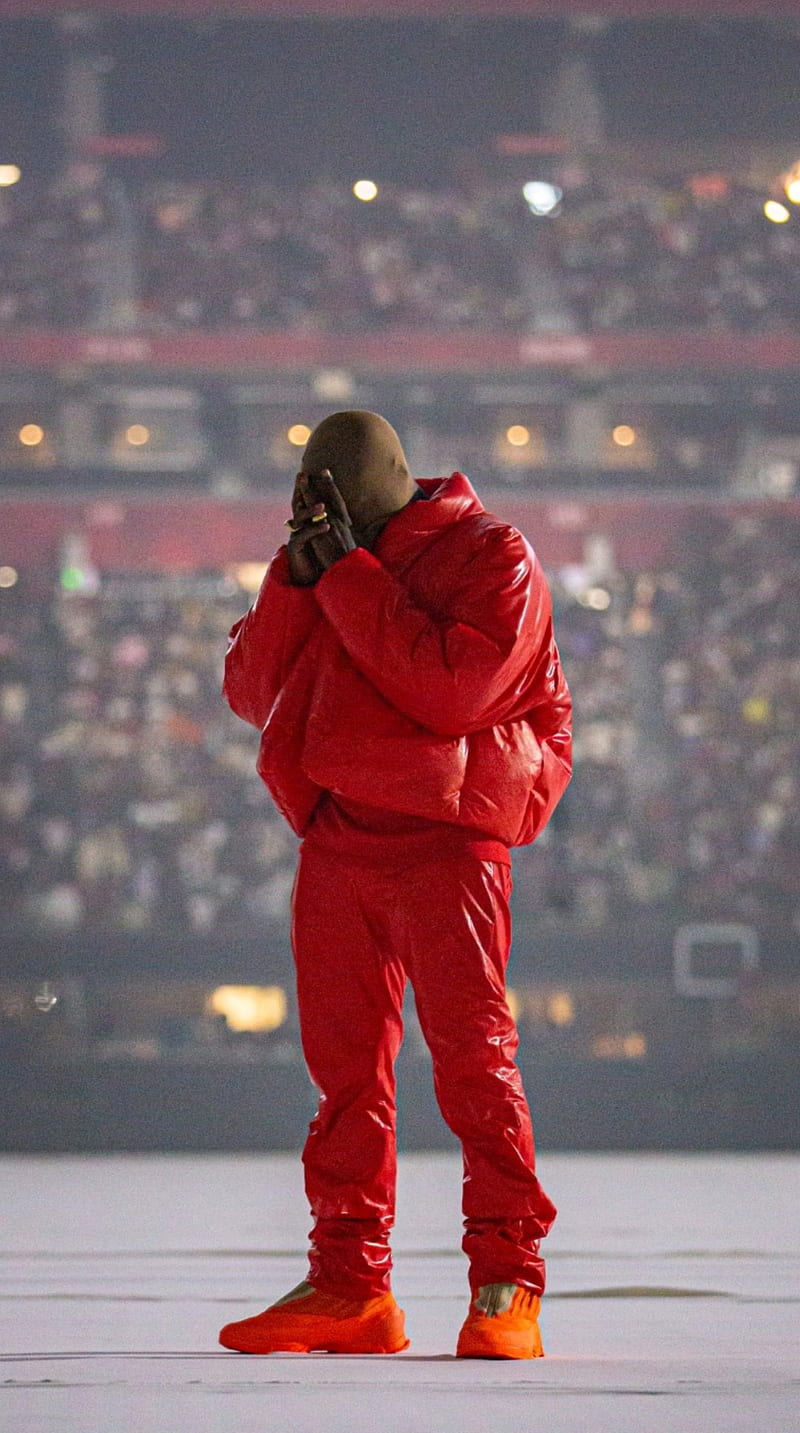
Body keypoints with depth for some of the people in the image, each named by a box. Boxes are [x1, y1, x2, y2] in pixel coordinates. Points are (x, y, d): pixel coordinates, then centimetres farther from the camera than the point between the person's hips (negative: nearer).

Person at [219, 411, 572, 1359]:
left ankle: (505, 1284, -8)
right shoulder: (327, 566, 18)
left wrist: (348, 576, -13)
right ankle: (348, 1287, 10)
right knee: (343, 1063, 6)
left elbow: (450, 685, -16)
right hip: (335, 839, 6)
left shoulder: (490, 557, -1)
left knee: (472, 1054, -11)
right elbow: (251, 691, 10)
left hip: (443, 835, -6)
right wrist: (298, 576, -3)